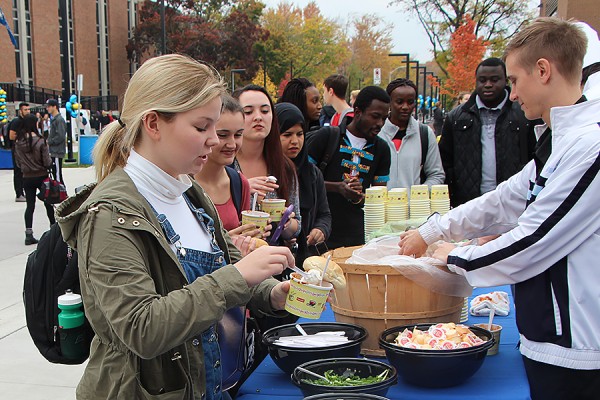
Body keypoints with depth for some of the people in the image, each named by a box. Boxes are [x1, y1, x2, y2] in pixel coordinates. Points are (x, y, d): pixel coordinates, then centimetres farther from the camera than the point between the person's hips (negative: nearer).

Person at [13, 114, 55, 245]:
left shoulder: (18, 142, -4)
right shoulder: (40, 141, -16)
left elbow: (18, 162, 4)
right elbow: (47, 162, -14)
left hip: (27, 178, 3)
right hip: (41, 176, -3)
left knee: (30, 205, 7)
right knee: (48, 203, 13)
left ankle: (29, 235, 2)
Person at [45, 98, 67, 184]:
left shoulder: (59, 119, -14)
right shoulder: (53, 119, 15)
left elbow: (60, 136, -21)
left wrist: (49, 142, -12)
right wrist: (48, 140, 8)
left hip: (57, 152, -10)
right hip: (53, 152, 10)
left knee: (57, 174, -8)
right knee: (55, 174, 13)